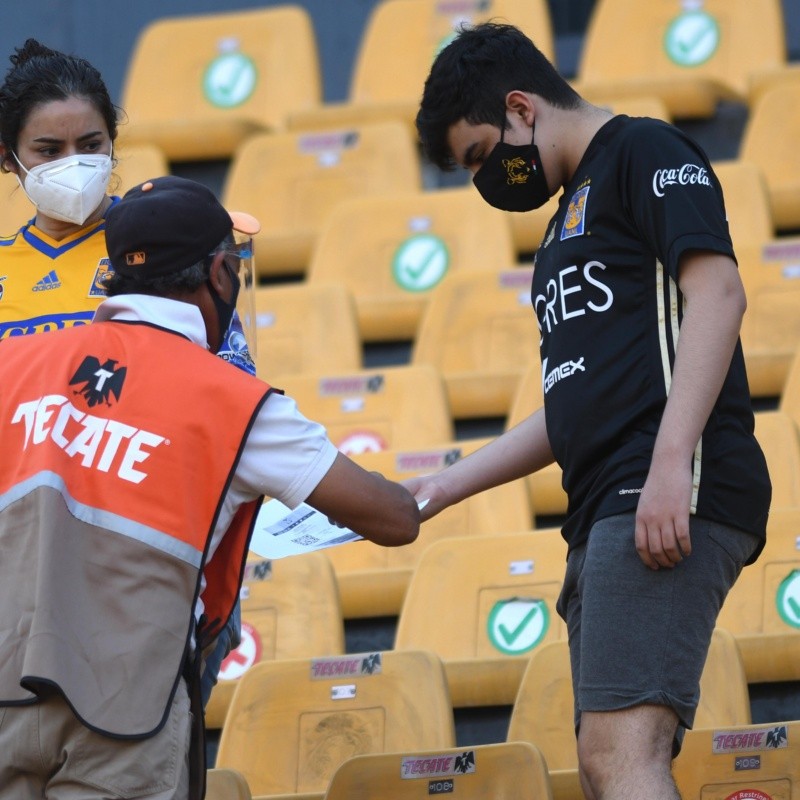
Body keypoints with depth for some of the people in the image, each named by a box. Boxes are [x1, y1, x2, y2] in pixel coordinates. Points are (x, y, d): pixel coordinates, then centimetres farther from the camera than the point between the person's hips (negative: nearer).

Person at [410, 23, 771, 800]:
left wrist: (670, 461, -23)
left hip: (670, 499, -10)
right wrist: (445, 486, 27)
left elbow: (716, 291, -14)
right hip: (604, 518, 10)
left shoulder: (645, 153, 1)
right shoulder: (572, 215, 29)